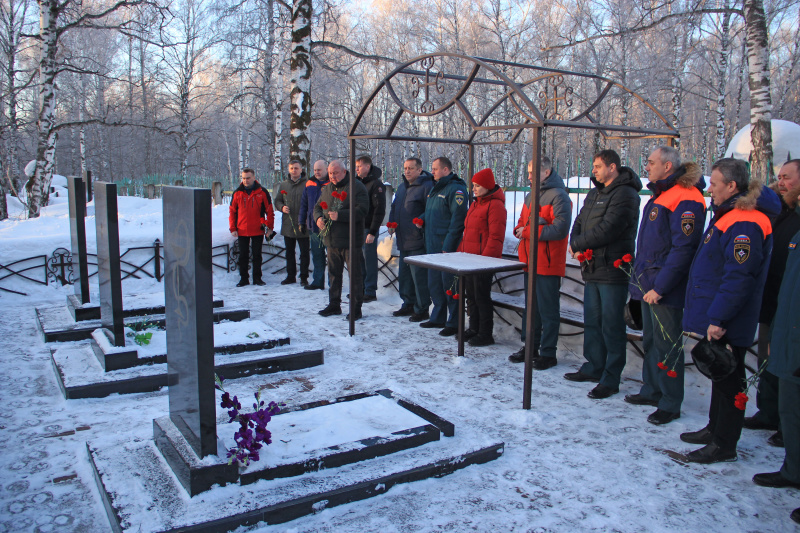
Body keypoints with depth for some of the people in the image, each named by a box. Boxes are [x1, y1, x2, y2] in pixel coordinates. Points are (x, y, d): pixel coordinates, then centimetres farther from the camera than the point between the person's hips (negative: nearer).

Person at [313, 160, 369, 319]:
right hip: (332, 240, 7)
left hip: (351, 241, -7)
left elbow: (361, 210, -18)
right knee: (334, 273, 15)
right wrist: (318, 217, -3)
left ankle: (356, 308, 8)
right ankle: (334, 304, 27)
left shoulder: (356, 187, -9)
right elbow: (318, 206, 21)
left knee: (354, 275, -1)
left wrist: (340, 215, -25)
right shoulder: (327, 188, 14)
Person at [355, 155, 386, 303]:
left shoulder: (376, 184, -10)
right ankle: (361, 288, 23)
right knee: (359, 258, 12)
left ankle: (370, 292, 5)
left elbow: (379, 210, -15)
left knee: (370, 259, -2)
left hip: (369, 229, -7)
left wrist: (372, 232, -19)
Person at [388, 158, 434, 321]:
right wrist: (392, 223, 10)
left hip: (418, 241, -9)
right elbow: (394, 207, 25)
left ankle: (422, 309, 5)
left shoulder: (427, 186, -11)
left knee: (419, 276, -5)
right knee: (404, 275, 16)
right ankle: (408, 304, 29)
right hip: (403, 241, 9)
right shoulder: (402, 187, 18)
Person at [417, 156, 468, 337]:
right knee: (434, 283, 15)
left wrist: (448, 246, -22)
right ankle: (438, 318, 28)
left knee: (449, 285, -4)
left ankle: (454, 323, 5)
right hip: (433, 246, 9)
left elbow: (458, 219, -19)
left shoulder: (456, 189, -13)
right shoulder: (435, 188, 18)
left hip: (447, 247, -9)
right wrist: (422, 219, 7)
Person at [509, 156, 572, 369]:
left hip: (548, 264, -9)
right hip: (530, 262, 9)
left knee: (548, 310, 0)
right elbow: (523, 221, 23)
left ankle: (548, 354, 8)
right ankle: (529, 347, 27)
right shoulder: (531, 196, 16)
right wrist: (520, 229, -1)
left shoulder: (558, 196, -12)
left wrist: (529, 231, -18)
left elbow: (560, 228, -22)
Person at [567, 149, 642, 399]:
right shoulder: (594, 194, 17)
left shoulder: (624, 194, -12)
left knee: (611, 326, -2)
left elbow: (607, 229, -22)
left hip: (612, 271, -9)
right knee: (592, 321, 17)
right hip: (592, 269, 9)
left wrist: (577, 244, -10)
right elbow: (579, 223, 15)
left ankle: (611, 379, 5)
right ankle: (594, 367, 30)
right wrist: (576, 245, -6)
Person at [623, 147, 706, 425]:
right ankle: (651, 390, 32)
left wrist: (659, 286, -22)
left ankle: (671, 404, 12)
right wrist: (639, 275, 18)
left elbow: (682, 249, -22)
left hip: (665, 290, -10)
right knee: (650, 340, 18)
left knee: (667, 345, 0)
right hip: (648, 286, 10)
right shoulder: (660, 195, 15)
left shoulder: (686, 200, -17)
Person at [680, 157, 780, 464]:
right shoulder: (729, 216, 13)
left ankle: (724, 445, 12)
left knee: (728, 380, 1)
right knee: (719, 375, 20)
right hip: (715, 318, 10)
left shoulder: (744, 225, -21)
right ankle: (715, 429, 34)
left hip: (727, 324, -10)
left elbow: (738, 277, -27)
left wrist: (718, 318, -25)